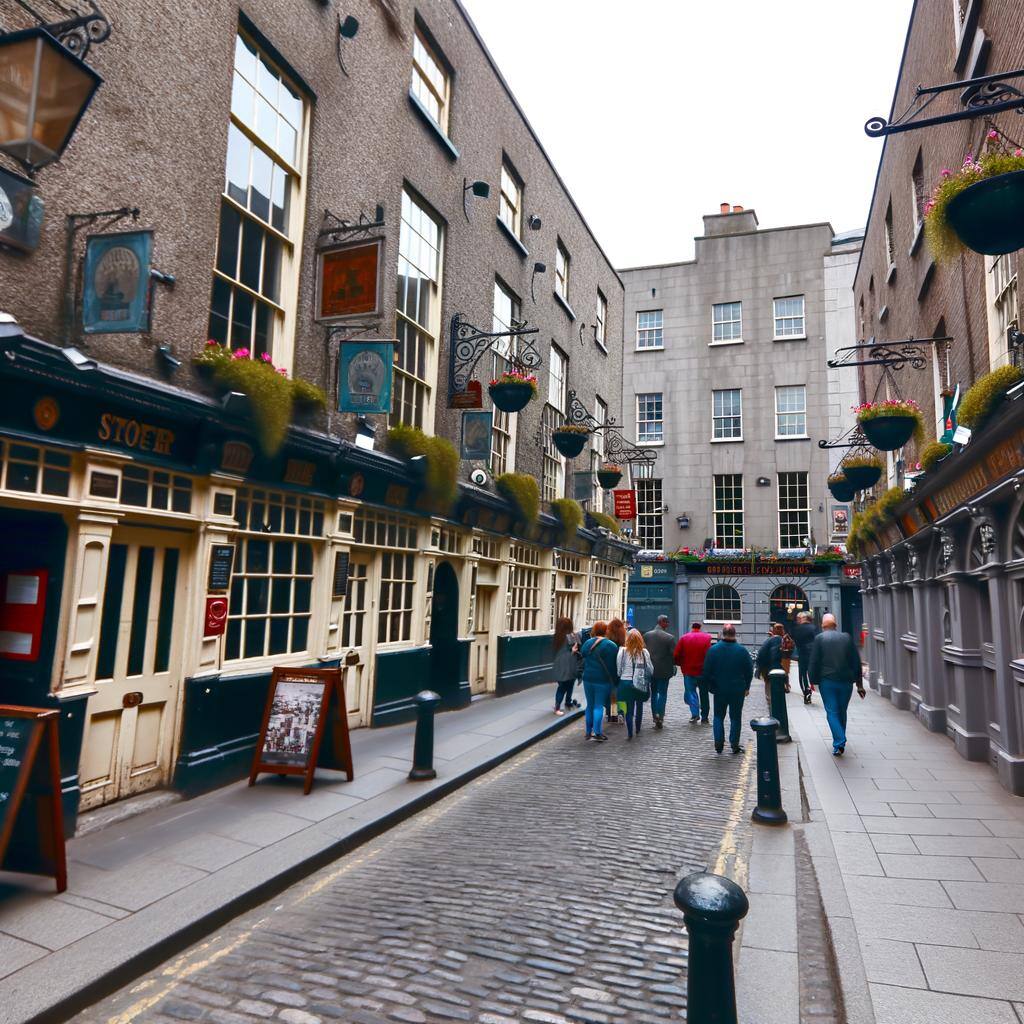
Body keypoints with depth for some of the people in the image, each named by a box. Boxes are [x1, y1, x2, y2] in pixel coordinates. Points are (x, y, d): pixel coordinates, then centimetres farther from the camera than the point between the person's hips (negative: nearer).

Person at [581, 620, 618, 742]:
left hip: (588, 678, 4)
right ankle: (597, 733, -7)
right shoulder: (611, 645, -9)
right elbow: (613, 666, -8)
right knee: (599, 706, -1)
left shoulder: (587, 643, 5)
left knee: (590, 705, 14)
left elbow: (582, 661, 12)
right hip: (603, 680, -4)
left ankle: (589, 731, 19)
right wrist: (614, 680, -2)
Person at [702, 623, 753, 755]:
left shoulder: (713, 650, -8)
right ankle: (734, 745, 11)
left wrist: (710, 686, 8)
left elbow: (706, 671, -4)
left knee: (718, 716, 13)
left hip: (719, 690, 0)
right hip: (738, 691, 0)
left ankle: (719, 744, 6)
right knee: (736, 717, 10)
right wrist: (746, 687, 10)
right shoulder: (742, 650, -8)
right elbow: (749, 671, -1)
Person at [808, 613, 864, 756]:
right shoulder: (847, 637, 6)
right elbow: (856, 662, 8)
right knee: (842, 711, 17)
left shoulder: (819, 638, -2)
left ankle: (839, 743, -14)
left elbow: (813, 662, -5)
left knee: (832, 712, 0)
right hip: (846, 681, 3)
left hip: (827, 681, -3)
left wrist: (813, 681, 2)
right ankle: (840, 741, 28)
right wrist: (859, 684, 12)